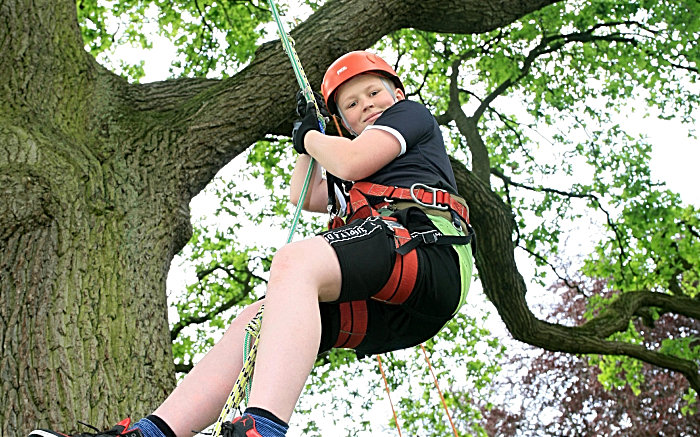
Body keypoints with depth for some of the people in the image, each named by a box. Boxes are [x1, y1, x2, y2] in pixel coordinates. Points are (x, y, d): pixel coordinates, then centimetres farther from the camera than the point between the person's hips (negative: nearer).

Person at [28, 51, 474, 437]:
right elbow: (304, 198, 43)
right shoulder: (375, 164, 43)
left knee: (295, 260, -34)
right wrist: (309, 136, 40)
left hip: (421, 238, -8)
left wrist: (311, 137, 21)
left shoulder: (412, 113, 20)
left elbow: (350, 162, 2)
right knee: (255, 320, -4)